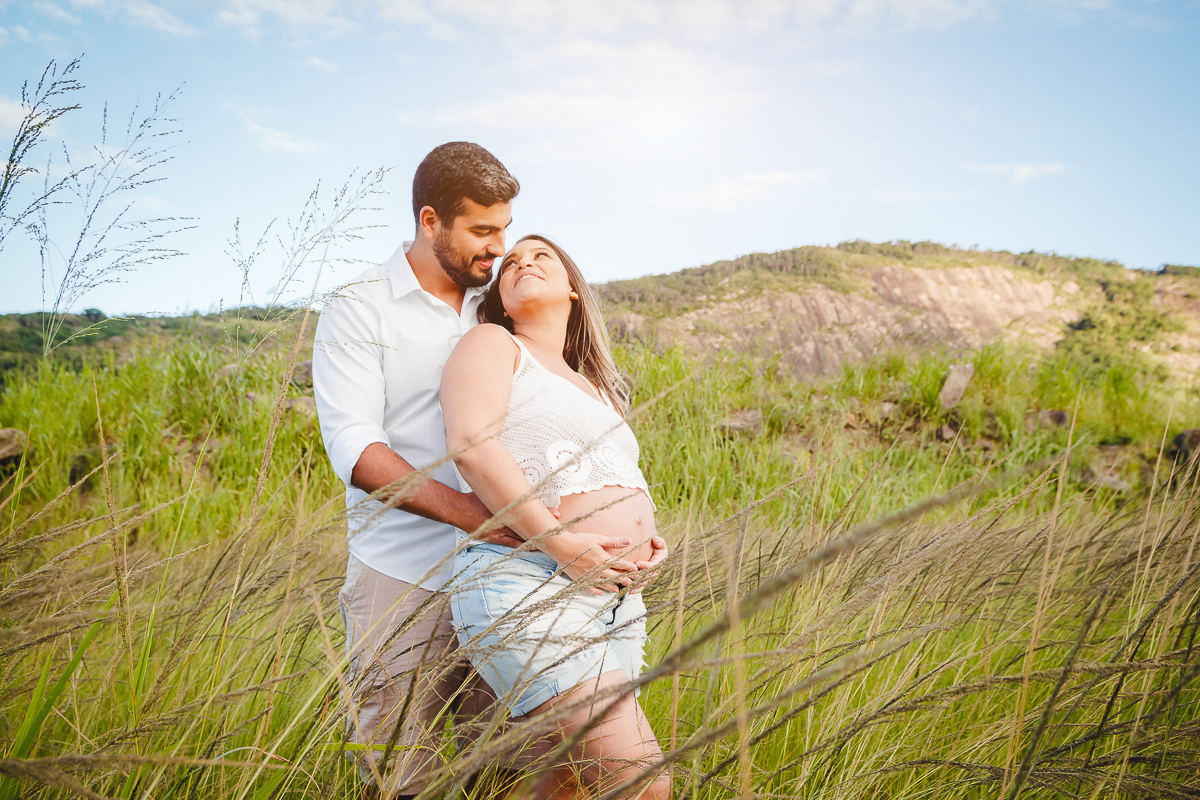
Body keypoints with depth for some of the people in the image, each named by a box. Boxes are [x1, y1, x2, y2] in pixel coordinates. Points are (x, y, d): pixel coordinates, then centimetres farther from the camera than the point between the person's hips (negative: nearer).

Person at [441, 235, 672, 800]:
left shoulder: (594, 386, 26)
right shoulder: (493, 344, 5)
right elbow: (470, 444, -13)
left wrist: (648, 541, 8)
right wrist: (559, 543, -19)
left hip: (617, 601, 8)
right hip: (525, 584, -8)